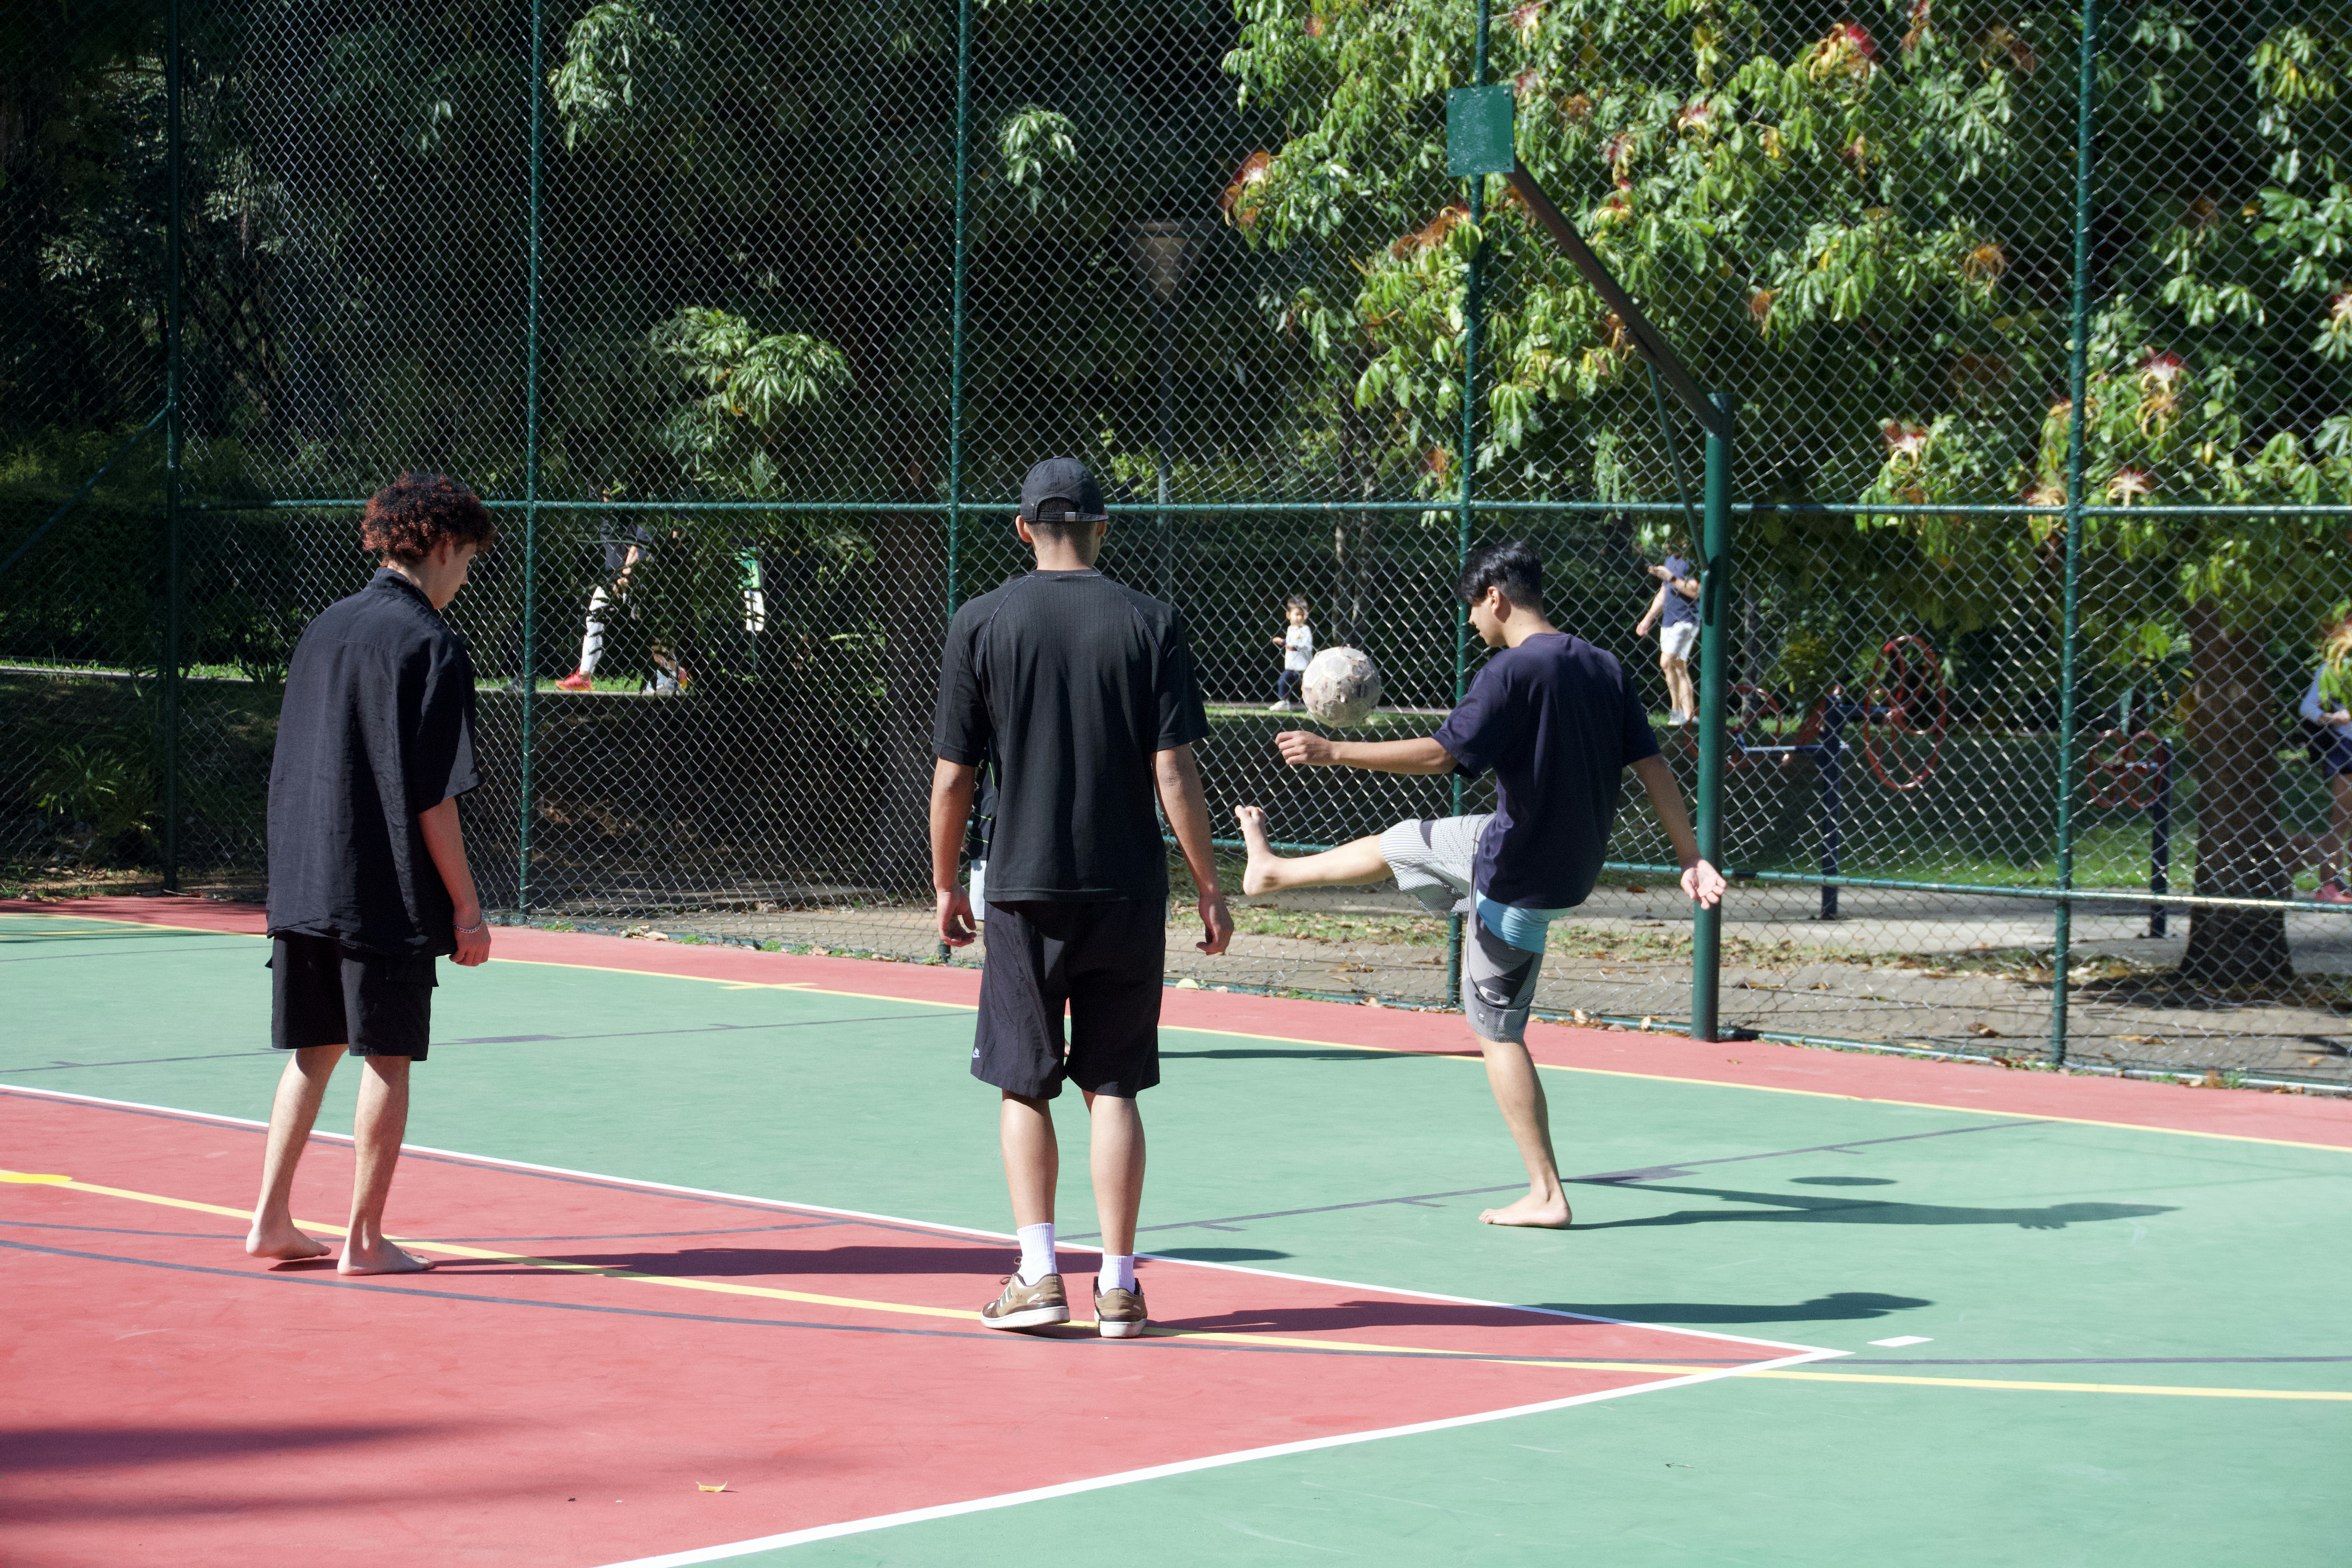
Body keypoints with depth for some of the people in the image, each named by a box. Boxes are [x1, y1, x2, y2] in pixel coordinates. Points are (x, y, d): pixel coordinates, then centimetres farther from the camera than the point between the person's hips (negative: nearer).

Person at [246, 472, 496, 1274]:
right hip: (389, 896, -7)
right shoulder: (431, 645, -12)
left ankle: (272, 1218, 15)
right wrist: (467, 907, -9)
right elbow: (432, 797, -15)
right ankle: (365, 1239, 7)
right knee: (387, 1060, 3)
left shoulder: (323, 629, 10)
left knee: (312, 1050, 15)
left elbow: (289, 770, 14)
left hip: (301, 885, 7)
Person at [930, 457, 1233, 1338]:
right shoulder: (1150, 624, -2)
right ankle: (1118, 1286, 7)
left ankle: (1038, 1273, 3)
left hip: (1023, 890, 0)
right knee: (1113, 1087, 7)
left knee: (1023, 1085, 10)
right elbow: (1174, 775, -6)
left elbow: (952, 777, 0)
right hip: (1126, 891, 1)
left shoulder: (980, 624, -1)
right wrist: (1209, 891, 2)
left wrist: (945, 885, 12)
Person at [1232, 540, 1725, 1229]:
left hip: (1519, 882, -8)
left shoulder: (1513, 672, -23)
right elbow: (1653, 767, 1)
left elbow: (1440, 755, -26)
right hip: (1572, 860, 8)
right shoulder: (1604, 668, 1)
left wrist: (1333, 752, -19)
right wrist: (1692, 859, 3)